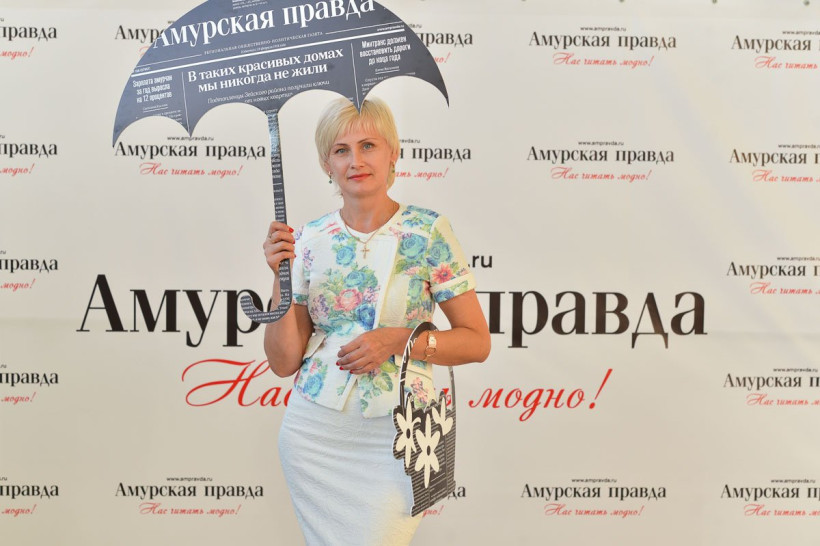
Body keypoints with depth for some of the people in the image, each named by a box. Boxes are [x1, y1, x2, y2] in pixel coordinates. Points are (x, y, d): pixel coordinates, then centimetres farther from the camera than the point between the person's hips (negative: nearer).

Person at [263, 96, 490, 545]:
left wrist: (400, 340, -19)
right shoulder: (308, 240, 0)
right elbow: (283, 362, -1)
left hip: (395, 436, -2)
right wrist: (281, 279, -14)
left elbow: (477, 343, -5)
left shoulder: (427, 231, -7)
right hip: (314, 429, 3)